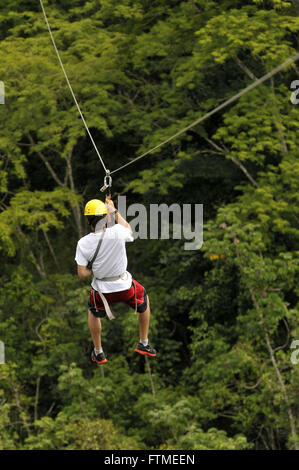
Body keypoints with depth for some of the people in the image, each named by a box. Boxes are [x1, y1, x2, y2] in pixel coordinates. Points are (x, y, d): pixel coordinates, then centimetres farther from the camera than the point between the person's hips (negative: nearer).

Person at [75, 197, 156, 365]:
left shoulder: (83, 243, -18)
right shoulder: (116, 232, -21)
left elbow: (82, 274, -13)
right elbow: (129, 231, 6)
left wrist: (97, 270, 6)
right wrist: (114, 210, 15)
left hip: (102, 290, 1)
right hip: (125, 286, -1)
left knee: (94, 312, 34)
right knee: (144, 299, 32)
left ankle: (98, 353, 40)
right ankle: (144, 343, 39)